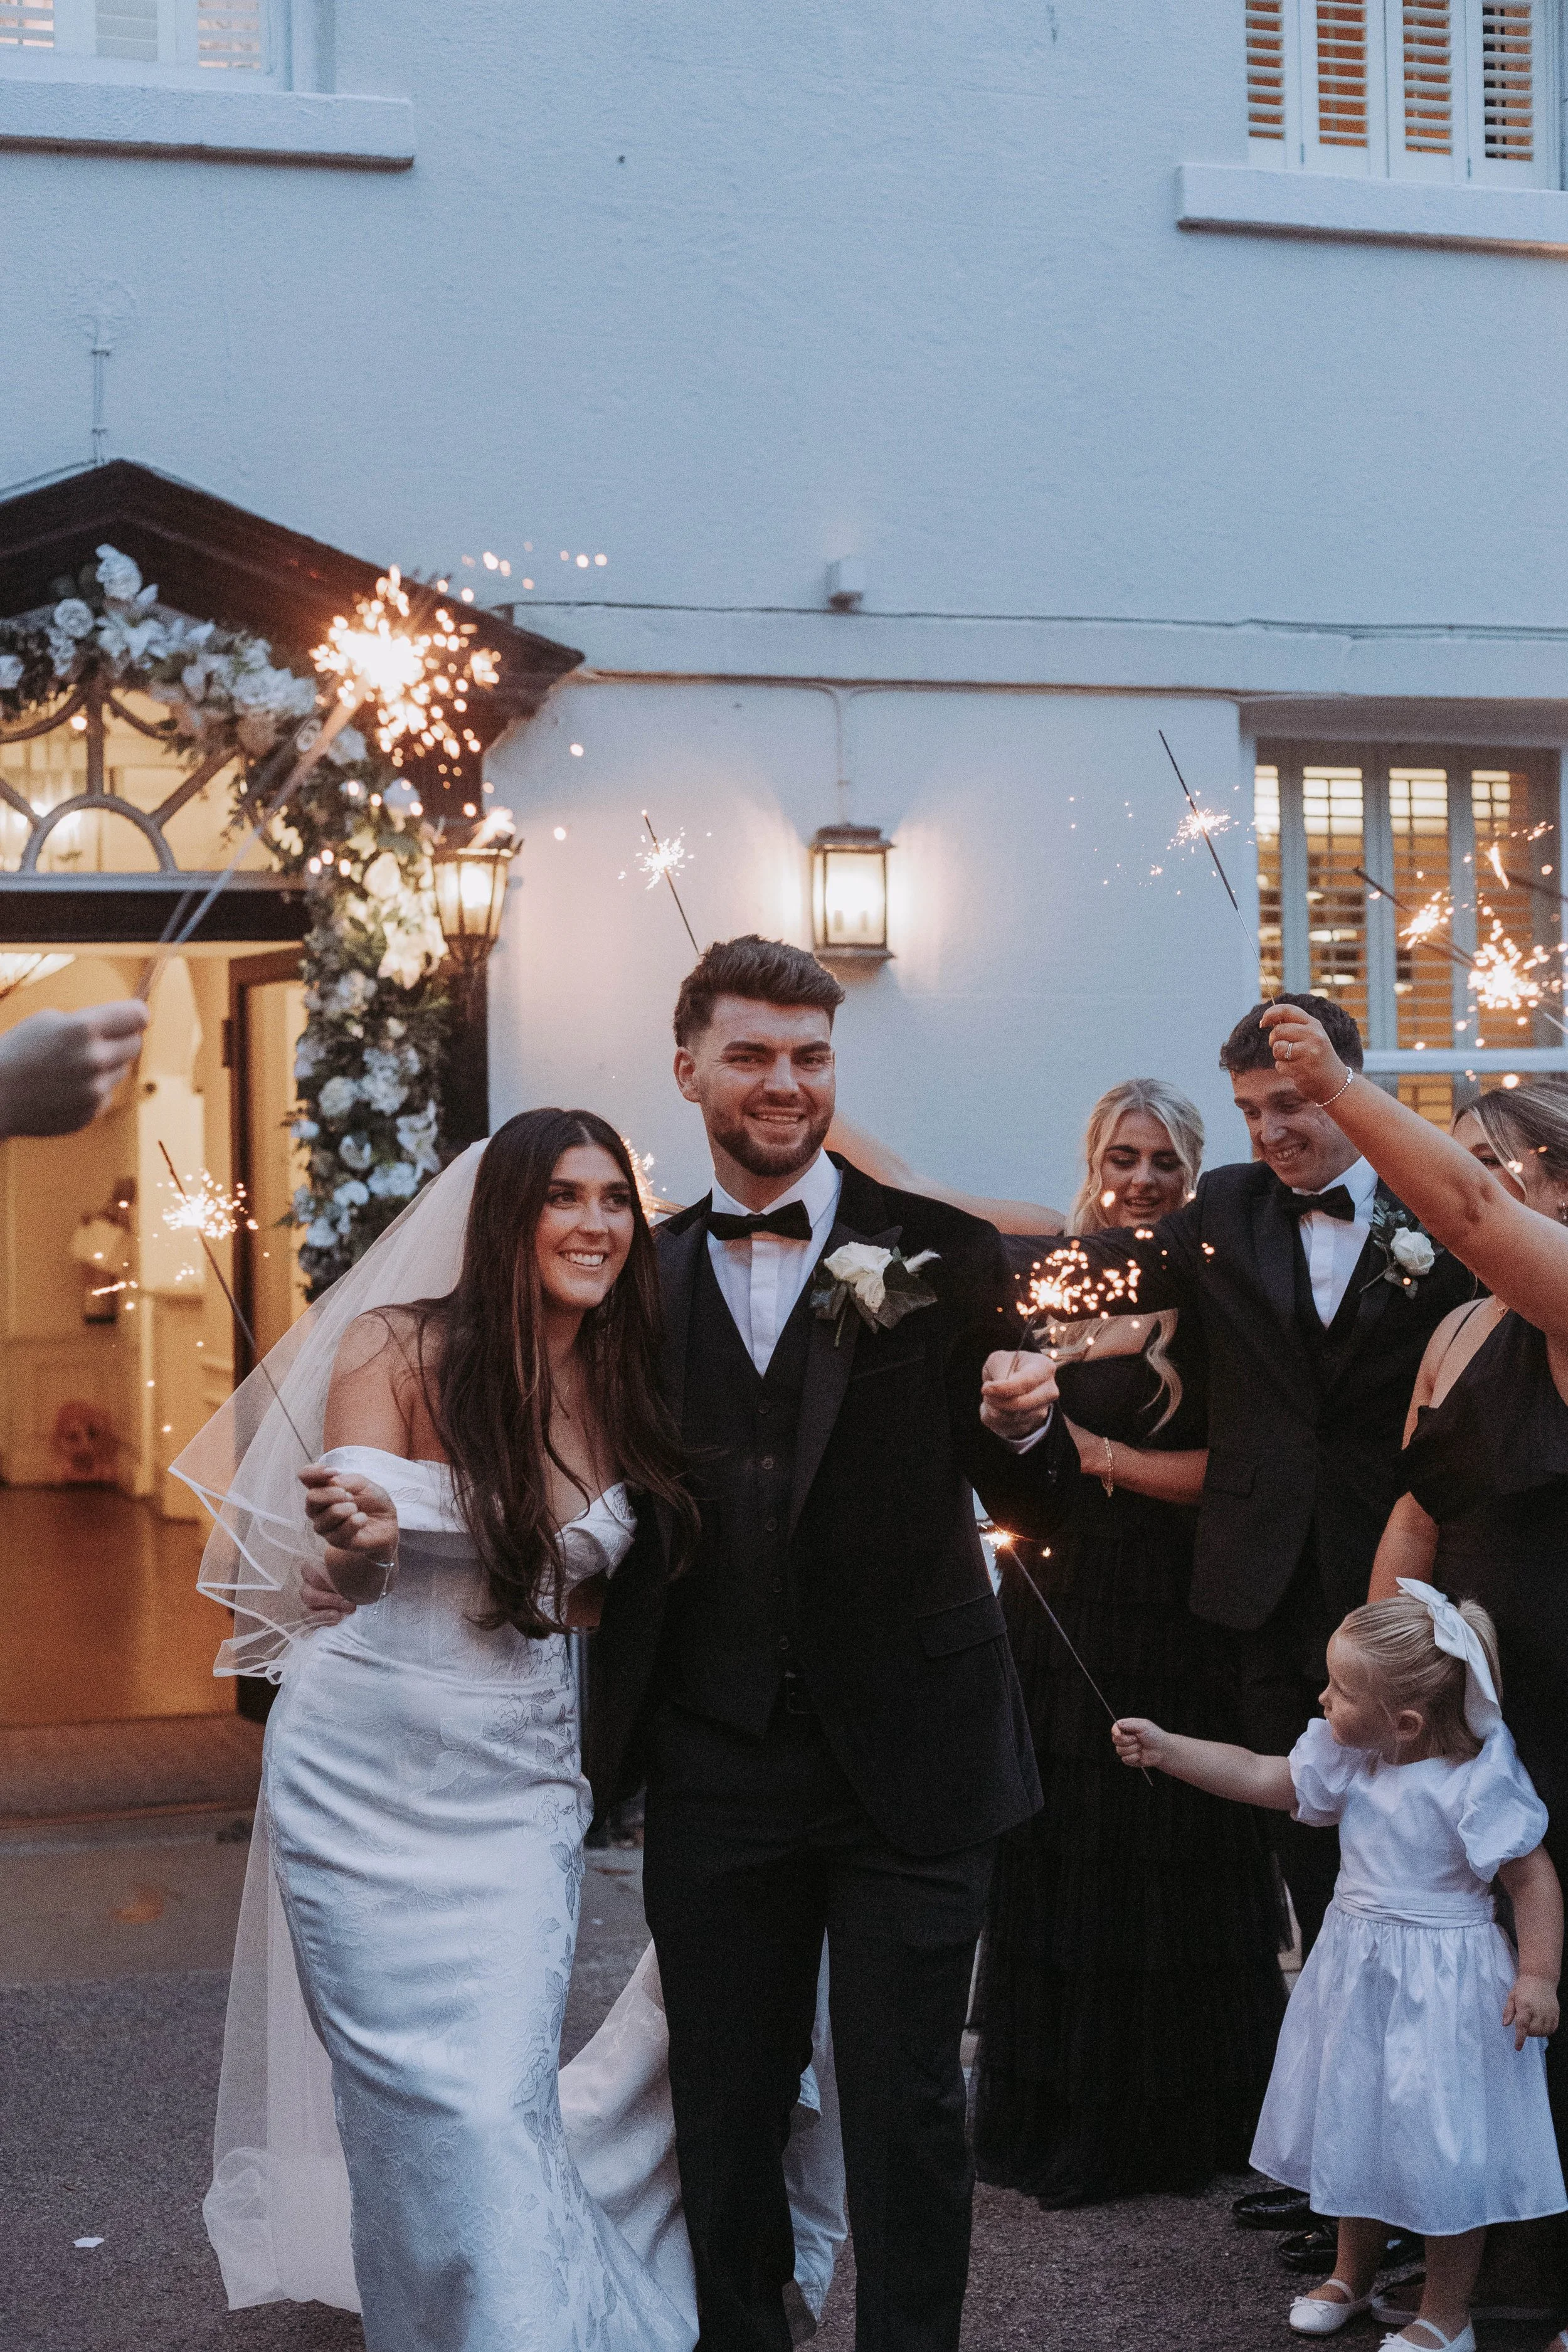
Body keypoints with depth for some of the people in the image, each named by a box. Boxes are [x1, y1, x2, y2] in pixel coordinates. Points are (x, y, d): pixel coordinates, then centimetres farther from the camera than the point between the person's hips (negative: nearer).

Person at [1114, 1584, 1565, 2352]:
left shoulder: (1479, 1782, -22)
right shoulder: (1348, 1755, -4)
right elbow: (1261, 1778, 3)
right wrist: (1166, 1749, -2)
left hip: (1443, 1984, -7)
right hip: (1356, 1971, 7)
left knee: (1442, 2146, 1)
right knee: (1352, 2124, 20)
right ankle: (1351, 2276, 42)